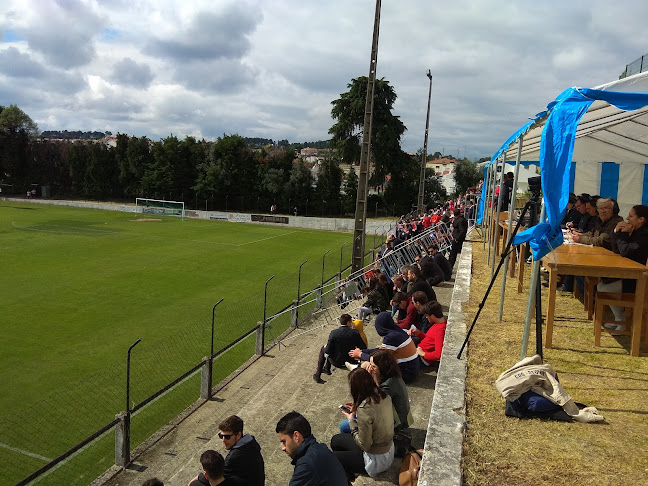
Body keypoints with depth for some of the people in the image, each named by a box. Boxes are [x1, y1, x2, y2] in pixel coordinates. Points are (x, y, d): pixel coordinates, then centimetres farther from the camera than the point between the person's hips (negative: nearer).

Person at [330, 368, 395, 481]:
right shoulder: (384, 396, -10)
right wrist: (357, 409, 1)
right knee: (335, 440, 17)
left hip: (377, 460, -8)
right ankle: (349, 475, 21)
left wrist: (351, 420, -15)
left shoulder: (364, 409, -33)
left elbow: (364, 445, -24)